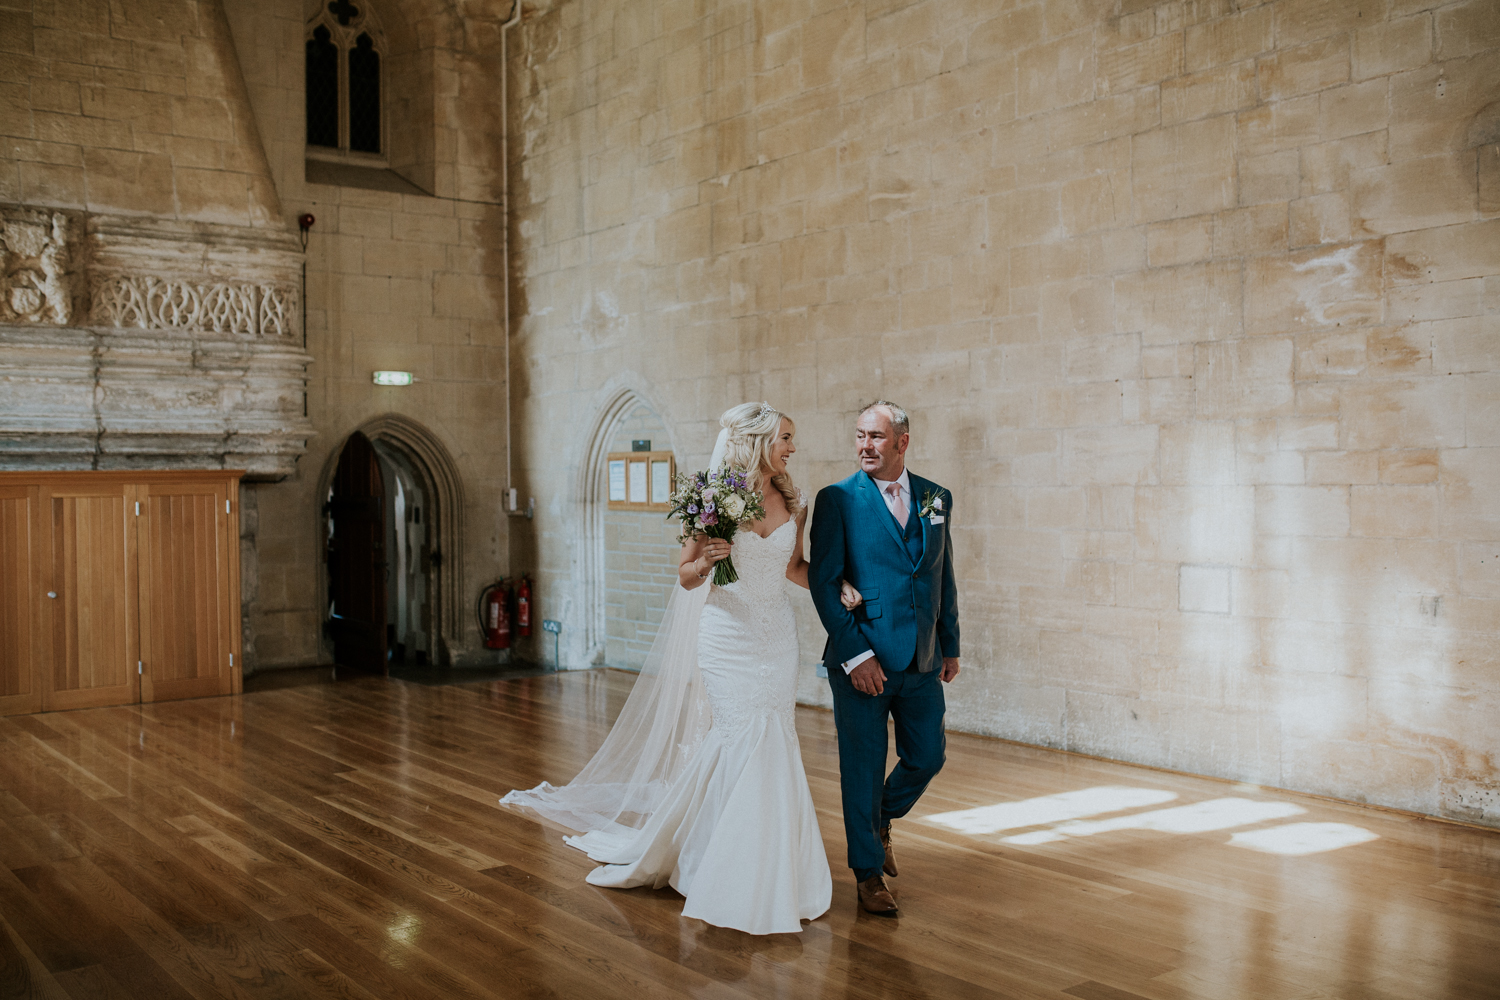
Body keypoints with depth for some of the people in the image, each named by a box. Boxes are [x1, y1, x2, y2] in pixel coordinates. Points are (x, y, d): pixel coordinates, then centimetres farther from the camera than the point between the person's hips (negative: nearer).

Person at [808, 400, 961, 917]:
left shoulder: (936, 499, 7)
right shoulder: (838, 499, -6)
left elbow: (944, 579, 15)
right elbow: (823, 583, -10)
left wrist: (950, 646, 14)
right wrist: (855, 653, -15)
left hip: (923, 661, 4)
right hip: (862, 660, -4)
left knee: (927, 757, 11)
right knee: (863, 766, 6)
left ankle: (881, 818, 41)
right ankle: (869, 870, 23)